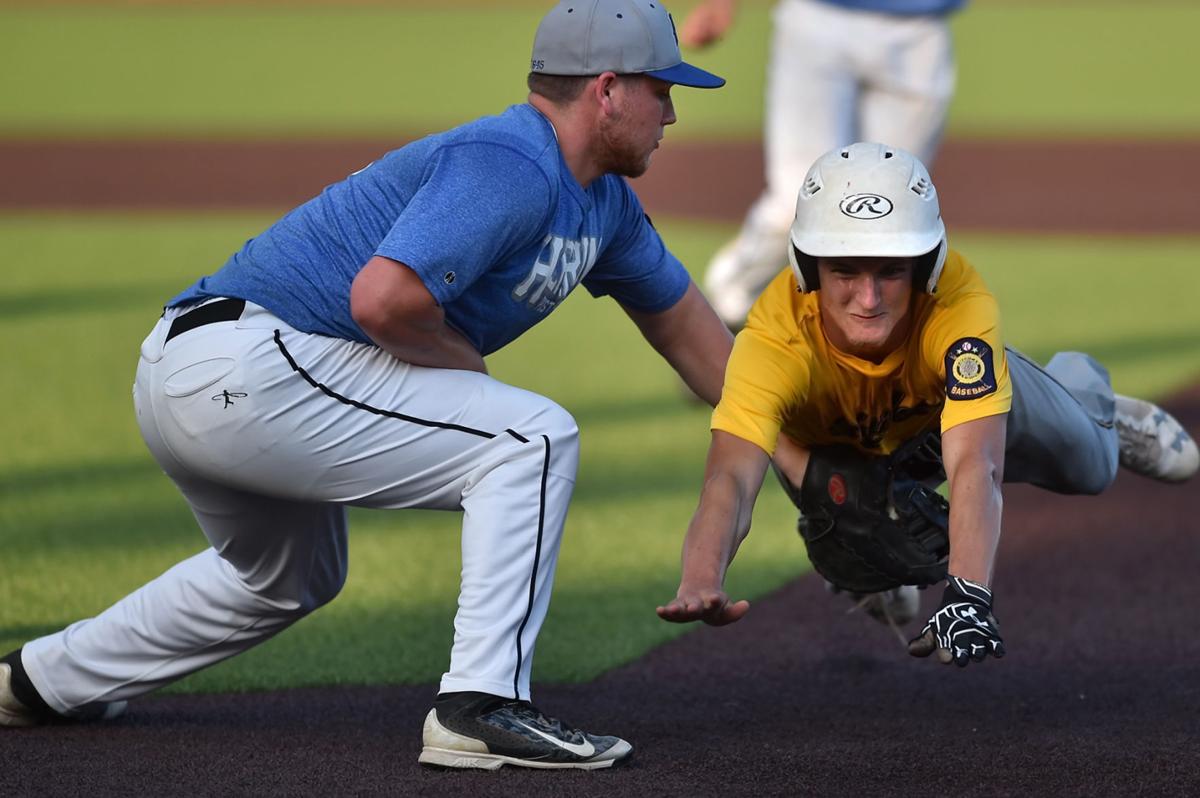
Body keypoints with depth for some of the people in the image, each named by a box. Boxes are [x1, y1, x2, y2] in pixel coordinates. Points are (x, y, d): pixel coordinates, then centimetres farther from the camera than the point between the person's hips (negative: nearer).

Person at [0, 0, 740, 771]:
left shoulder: (603, 200, 16)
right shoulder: (510, 166, -16)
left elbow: (682, 321, 30)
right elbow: (383, 299, -28)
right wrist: (469, 366, -10)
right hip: (246, 366, -11)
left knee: (291, 581, 34)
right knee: (531, 439, -13)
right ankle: (480, 707, -16)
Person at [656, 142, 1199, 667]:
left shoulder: (961, 302, -47)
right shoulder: (776, 339, -48)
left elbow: (975, 466, -57)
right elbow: (732, 477, -60)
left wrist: (967, 596, -72)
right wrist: (701, 585, -81)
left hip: (949, 379, 1)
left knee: (1087, 468, 14)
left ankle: (1084, 391, 52)